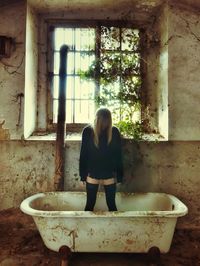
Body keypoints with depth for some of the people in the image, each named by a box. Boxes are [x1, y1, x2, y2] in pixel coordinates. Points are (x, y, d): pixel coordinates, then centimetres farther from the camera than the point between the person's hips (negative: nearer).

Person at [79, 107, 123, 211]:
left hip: (110, 175, 1)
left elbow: (118, 155, -1)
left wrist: (119, 175, 0)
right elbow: (83, 154, -3)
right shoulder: (88, 131, -8)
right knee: (90, 204, 11)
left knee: (111, 204, 11)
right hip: (92, 174, 0)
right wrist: (83, 174, -3)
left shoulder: (114, 131, -6)